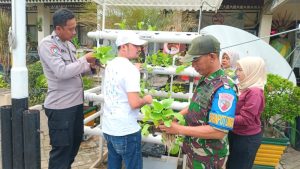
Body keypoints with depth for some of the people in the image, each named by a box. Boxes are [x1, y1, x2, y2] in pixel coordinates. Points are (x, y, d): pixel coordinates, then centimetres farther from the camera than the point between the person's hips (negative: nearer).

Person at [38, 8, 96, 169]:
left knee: (75, 141, 21)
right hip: (60, 106, -8)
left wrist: (90, 66, 3)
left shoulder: (68, 44, 12)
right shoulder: (47, 44, -13)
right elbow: (62, 72, -24)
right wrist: (85, 59, -14)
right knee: (61, 148, 5)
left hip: (76, 102, 8)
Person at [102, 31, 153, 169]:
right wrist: (146, 100, -6)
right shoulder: (131, 69, -20)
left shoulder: (110, 65, 7)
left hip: (108, 127, 8)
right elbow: (134, 103, -26)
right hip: (126, 131, -8)